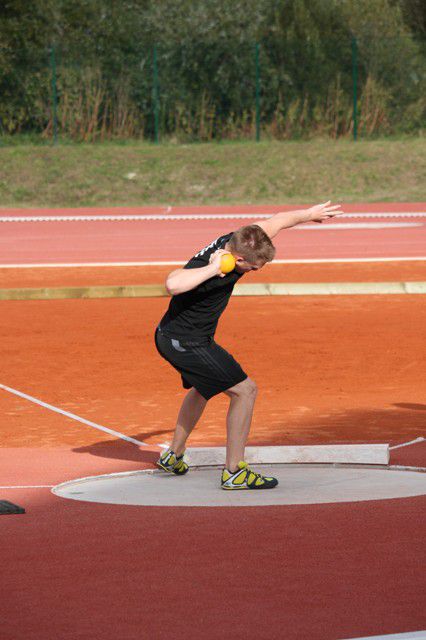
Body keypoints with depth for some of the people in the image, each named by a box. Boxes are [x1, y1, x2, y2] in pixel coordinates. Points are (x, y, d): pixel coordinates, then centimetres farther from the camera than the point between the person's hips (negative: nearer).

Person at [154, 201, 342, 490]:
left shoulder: (238, 241, -9)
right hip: (187, 343, -10)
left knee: (203, 388, 32)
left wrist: (310, 213, 23)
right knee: (245, 390, -10)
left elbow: (275, 222, 10)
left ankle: (174, 456, 47)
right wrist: (213, 269, -48)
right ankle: (234, 472, -6)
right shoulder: (210, 263, -34)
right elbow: (173, 284, -55)